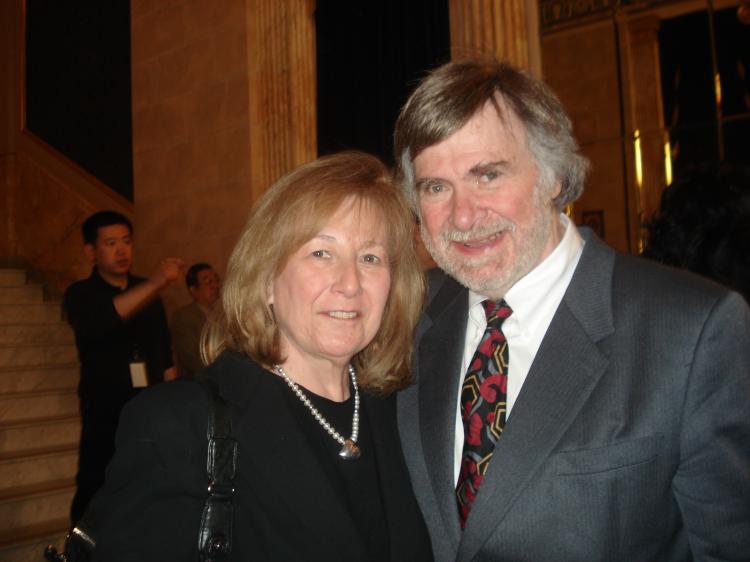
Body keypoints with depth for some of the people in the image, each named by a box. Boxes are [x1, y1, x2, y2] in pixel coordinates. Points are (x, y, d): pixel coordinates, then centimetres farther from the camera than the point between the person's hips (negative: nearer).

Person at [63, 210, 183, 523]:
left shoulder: (148, 293, 11)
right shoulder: (80, 295, -1)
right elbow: (98, 322, -26)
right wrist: (154, 284, -37)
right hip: (105, 415, -3)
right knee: (96, 494, -5)